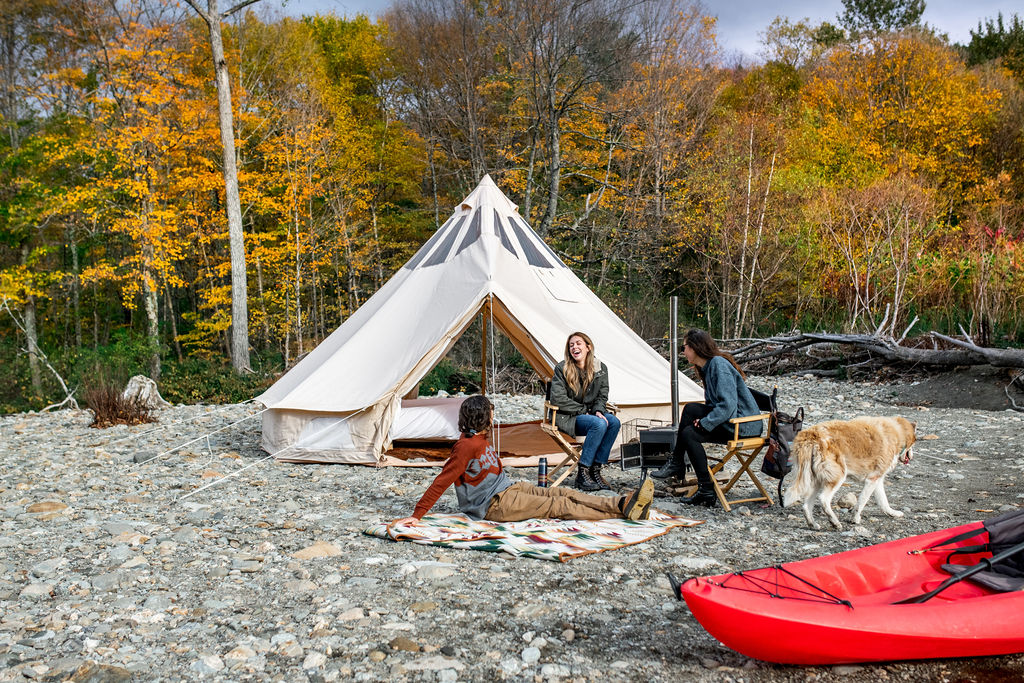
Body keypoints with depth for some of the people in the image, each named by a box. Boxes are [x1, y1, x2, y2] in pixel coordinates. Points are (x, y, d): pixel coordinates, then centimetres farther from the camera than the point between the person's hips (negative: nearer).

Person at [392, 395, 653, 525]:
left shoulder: (480, 440, 11)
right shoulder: (466, 446, -19)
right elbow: (441, 482, -20)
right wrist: (416, 515, -22)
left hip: (509, 489, 9)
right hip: (494, 505, -9)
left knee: (565, 494, -5)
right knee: (560, 506, -15)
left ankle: (624, 504, -15)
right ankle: (622, 511, -20)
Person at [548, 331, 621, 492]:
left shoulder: (601, 368, 4)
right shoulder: (562, 368, -8)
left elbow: (602, 396, 9)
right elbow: (557, 399, -13)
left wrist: (598, 411, -13)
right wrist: (583, 411, -13)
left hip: (590, 413, 5)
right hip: (567, 418, -5)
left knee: (614, 422, -25)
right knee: (599, 424, -32)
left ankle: (595, 470, -21)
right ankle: (582, 474, -28)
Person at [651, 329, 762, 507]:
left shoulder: (719, 365, -18)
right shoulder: (708, 366, 14)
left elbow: (727, 404, -26)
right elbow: (713, 403, 16)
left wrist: (704, 424, -20)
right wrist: (702, 419, -2)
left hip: (744, 425, -10)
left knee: (689, 433, -17)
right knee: (690, 409, 4)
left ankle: (707, 491, -13)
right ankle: (677, 463, 4)